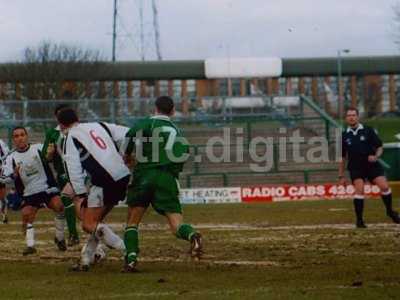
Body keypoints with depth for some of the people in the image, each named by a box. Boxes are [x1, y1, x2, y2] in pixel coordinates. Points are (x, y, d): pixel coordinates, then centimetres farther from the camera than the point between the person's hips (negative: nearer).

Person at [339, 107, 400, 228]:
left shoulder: (368, 131, 1)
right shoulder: (344, 136, 5)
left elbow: (379, 147, 5)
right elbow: (342, 158, 11)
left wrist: (375, 156, -17)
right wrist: (341, 176, 9)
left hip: (372, 165, 0)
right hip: (355, 167, 0)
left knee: (384, 186, -12)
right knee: (359, 190, -17)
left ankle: (390, 211, 12)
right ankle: (359, 219, -6)